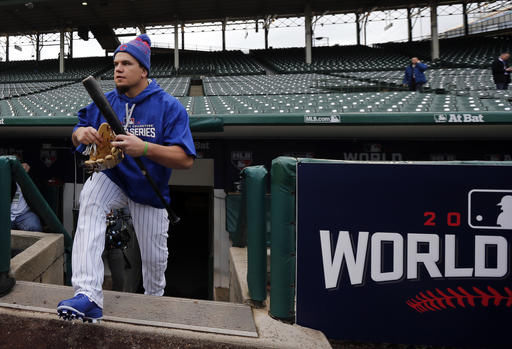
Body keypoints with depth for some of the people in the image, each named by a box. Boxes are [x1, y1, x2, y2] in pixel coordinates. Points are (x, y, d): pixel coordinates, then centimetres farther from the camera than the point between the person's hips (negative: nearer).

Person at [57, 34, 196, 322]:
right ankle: (89, 297, -36)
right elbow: (78, 134, 5)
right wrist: (81, 133, -21)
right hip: (112, 179, 2)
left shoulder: (169, 106, -16)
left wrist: (144, 148, -40)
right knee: (90, 195, -32)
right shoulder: (105, 102, -2)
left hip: (149, 190, -2)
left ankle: (154, 301, 43)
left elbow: (186, 159, -25)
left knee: (154, 257, 7)